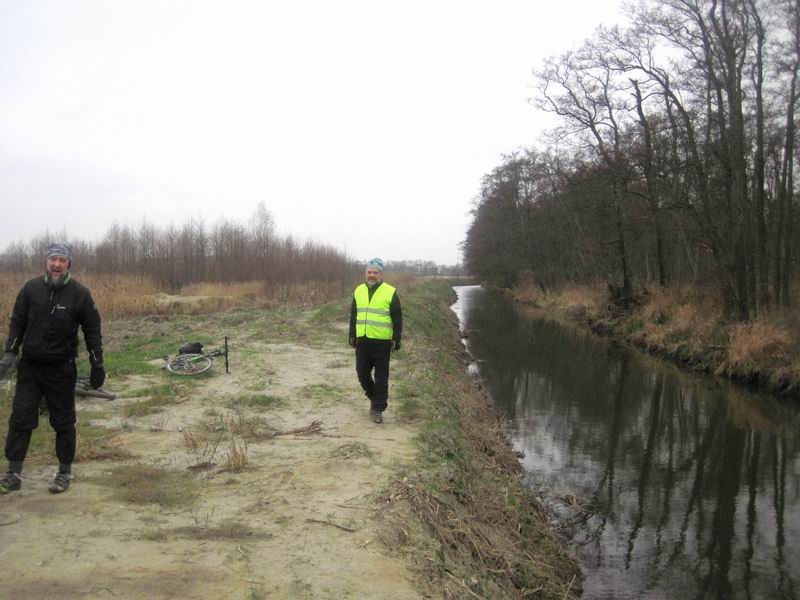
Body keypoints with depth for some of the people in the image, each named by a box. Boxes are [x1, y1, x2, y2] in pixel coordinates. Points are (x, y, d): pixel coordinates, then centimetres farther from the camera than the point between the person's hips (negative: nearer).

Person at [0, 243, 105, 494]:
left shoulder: (79, 293, -6)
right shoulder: (31, 288, 0)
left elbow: (92, 331, -2)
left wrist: (97, 365, -2)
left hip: (61, 369, -2)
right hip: (29, 367, 2)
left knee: (63, 422, 7)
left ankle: (65, 472, 20)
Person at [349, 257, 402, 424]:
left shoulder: (390, 292, -4)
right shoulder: (359, 291, 10)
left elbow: (397, 319, -3)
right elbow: (353, 316, 17)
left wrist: (396, 340, -7)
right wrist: (352, 337, 13)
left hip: (381, 342, -4)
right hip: (362, 341, 4)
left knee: (381, 377, 2)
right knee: (362, 373, 9)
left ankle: (378, 408, 11)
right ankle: (374, 397, 33)